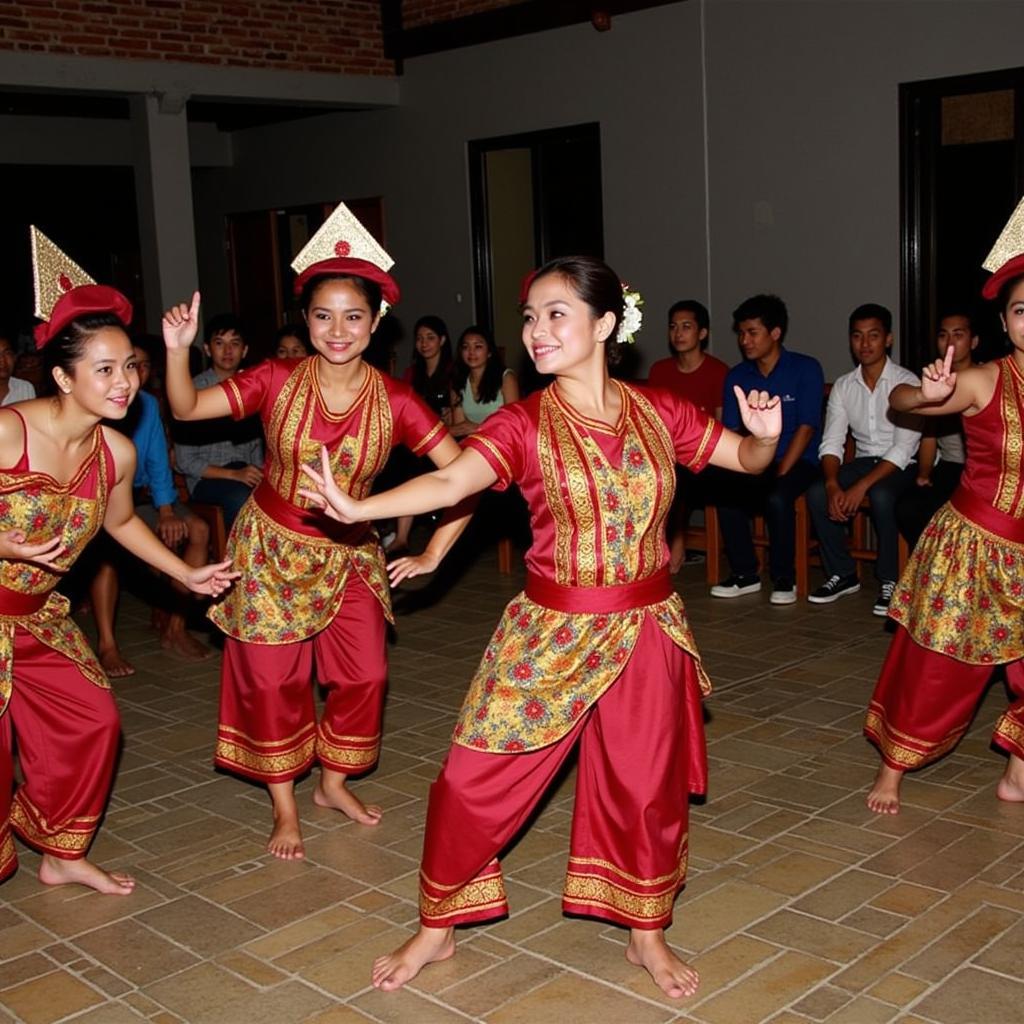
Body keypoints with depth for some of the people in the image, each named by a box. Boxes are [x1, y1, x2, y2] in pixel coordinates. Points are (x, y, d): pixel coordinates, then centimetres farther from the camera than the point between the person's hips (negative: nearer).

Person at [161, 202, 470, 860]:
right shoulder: (279, 381, -14)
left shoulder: (395, 402, -15)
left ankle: (334, 781, 29)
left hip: (348, 554, 1)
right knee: (272, 678, 3)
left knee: (365, 674, 3)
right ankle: (284, 806, 21)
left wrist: (432, 556, -15)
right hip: (271, 546, -1)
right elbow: (187, 408, -17)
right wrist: (178, 350, -34)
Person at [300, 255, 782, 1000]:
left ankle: (647, 935, 35)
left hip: (647, 629, 2)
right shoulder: (524, 425, -10)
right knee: (474, 781, 1)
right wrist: (356, 507, -41)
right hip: (551, 631, -1)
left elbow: (748, 460, 6)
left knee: (646, 789, 11)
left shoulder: (659, 412, -1)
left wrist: (765, 435, -17)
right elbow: (449, 483, -25)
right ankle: (437, 929, 25)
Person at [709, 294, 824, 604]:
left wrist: (779, 474, -20)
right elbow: (730, 431, 5)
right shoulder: (737, 376, 8)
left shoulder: (806, 369, -4)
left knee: (777, 497, -35)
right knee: (722, 486, -28)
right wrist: (734, 470, -15)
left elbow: (806, 428, -11)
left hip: (798, 460, -4)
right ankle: (745, 574, -12)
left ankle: (784, 578, -14)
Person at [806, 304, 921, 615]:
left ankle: (889, 580, -18)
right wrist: (833, 485, -23)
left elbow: (903, 448, -20)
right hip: (863, 459, 5)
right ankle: (842, 574, -5)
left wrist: (861, 487, -29)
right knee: (817, 493, -22)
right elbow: (831, 443, -3)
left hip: (902, 466, -5)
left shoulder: (906, 382, -12)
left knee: (880, 495, -37)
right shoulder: (843, 386, 3)